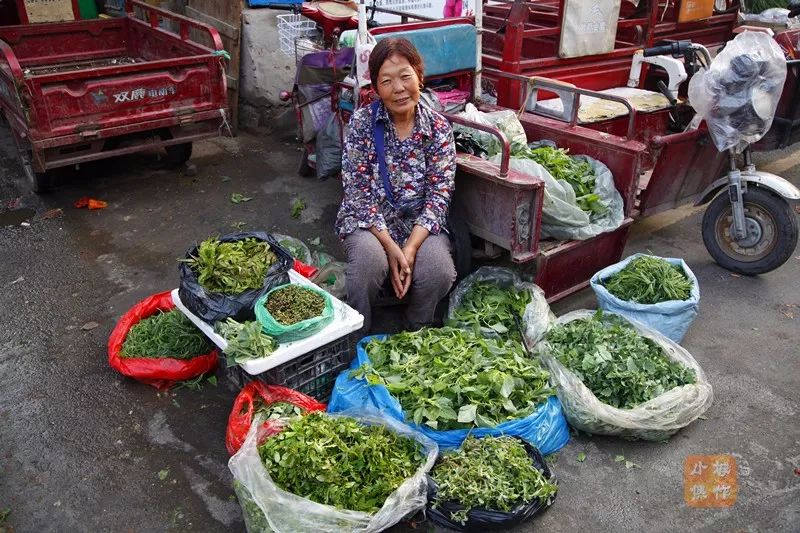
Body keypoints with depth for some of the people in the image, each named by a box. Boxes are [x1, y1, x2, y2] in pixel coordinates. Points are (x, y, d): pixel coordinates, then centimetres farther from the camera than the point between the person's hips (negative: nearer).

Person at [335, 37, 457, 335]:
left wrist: (411, 247, -21)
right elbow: (357, 191, -11)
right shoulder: (362, 123, -7)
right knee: (370, 259, -33)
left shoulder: (439, 128, -4)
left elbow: (439, 195, -7)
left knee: (439, 270, -27)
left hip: (420, 224, 1)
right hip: (369, 221, -1)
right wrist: (390, 246, -21)